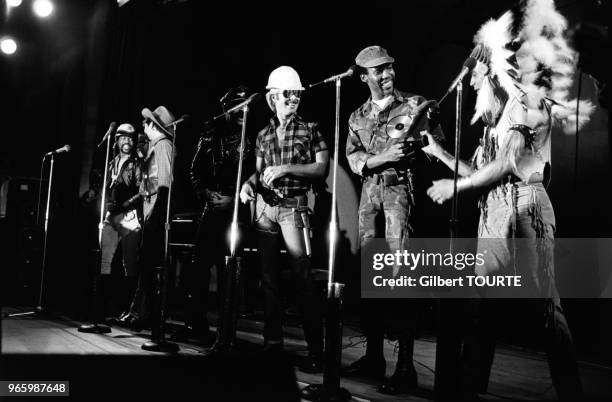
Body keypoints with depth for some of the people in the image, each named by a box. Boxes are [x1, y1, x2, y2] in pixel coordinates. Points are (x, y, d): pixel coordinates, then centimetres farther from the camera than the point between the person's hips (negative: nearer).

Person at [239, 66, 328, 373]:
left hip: (293, 206, -5)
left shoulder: (309, 129, 4)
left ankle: (315, 351, -7)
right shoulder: (263, 135, 16)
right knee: (268, 275, 6)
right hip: (265, 206, 5)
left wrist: (286, 168, -12)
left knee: (303, 276, -11)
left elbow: (321, 167, -3)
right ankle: (273, 342, 16)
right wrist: (250, 182, -2)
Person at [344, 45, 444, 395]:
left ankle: (406, 366, -4)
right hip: (370, 193, 5)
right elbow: (355, 160, 4)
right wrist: (385, 155, -12)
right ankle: (373, 356, 18)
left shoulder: (414, 104, 6)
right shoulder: (358, 117, 17)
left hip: (401, 189, -5)